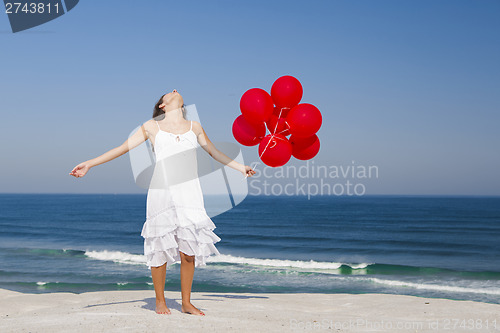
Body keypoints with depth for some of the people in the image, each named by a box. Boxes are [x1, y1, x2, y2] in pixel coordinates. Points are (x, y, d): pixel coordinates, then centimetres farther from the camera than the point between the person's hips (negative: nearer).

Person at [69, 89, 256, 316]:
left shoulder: (194, 127, 16)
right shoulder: (152, 127, 9)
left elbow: (214, 152, 29)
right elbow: (123, 148, 9)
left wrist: (240, 167, 32)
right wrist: (89, 164, 5)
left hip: (189, 190, 2)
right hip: (162, 191, -2)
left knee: (189, 249, 0)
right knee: (161, 247, 1)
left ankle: (186, 302, 13)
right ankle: (160, 300, 17)